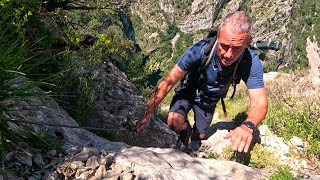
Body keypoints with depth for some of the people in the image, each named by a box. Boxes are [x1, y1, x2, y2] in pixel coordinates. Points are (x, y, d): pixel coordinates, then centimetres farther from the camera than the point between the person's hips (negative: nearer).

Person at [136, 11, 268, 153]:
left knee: (198, 137, 14)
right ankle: (186, 128, 10)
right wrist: (148, 114, -33)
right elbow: (168, 82, -31)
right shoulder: (201, 50, -37)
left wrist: (248, 126, -59)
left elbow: (259, 102, -37)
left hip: (209, 100, 2)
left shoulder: (251, 62, -34)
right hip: (188, 91, -2)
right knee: (174, 122, -26)